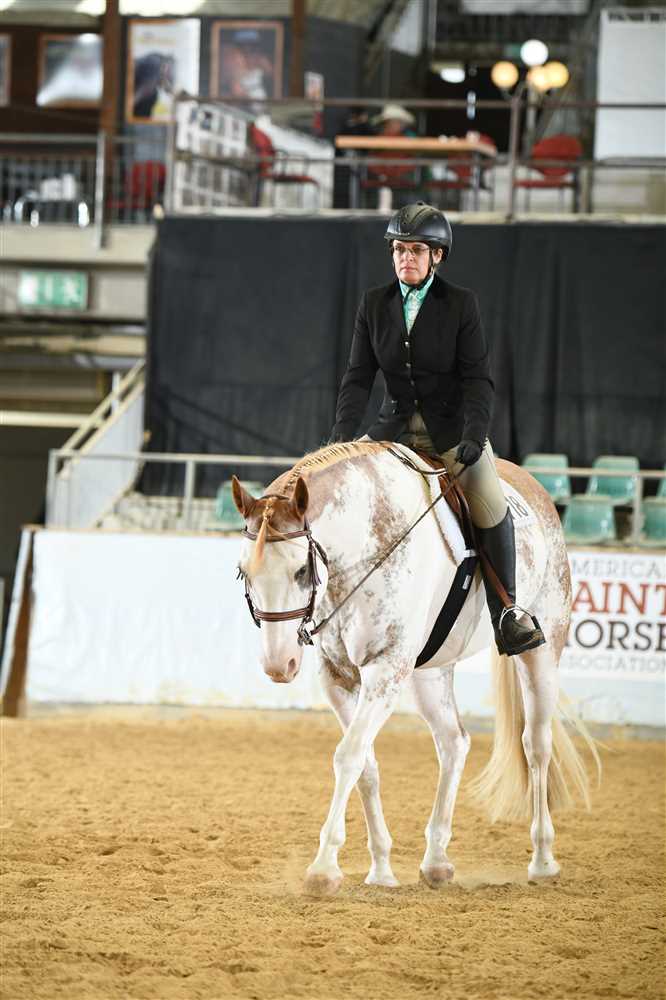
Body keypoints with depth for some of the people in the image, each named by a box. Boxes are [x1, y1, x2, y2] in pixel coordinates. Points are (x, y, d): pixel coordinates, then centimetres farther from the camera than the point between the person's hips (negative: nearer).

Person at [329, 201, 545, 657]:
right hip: (396, 428, 3)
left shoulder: (461, 303, -5)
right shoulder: (375, 304, 3)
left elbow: (478, 378, -9)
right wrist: (343, 432, -14)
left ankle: (507, 610, -10)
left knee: (491, 505, -24)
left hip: (453, 427, -3)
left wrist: (475, 435, -24)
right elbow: (359, 376, 2)